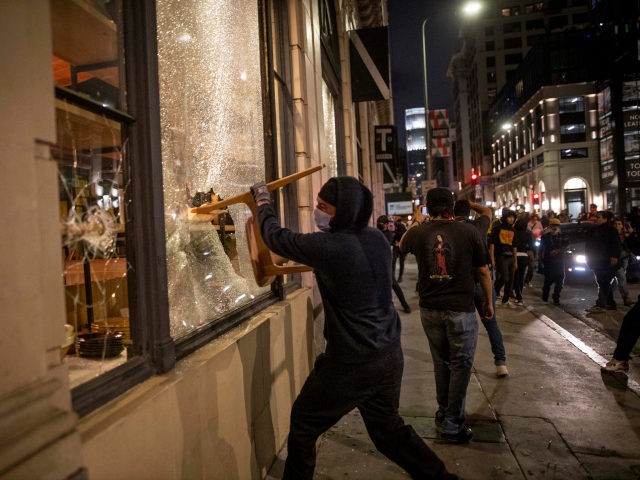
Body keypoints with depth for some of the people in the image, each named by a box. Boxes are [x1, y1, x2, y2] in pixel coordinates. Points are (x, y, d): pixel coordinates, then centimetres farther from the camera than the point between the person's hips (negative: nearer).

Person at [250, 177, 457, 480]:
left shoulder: (329, 246, -22)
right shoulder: (377, 238, -1)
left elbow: (275, 237, -9)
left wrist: (263, 202, 7)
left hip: (350, 365, -7)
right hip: (390, 357, 8)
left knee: (303, 426, 15)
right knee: (388, 429, 25)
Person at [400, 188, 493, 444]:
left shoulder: (418, 232, -4)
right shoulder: (470, 232, -9)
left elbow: (402, 246, 20)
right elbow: (483, 272, -1)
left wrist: (416, 222, 30)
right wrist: (488, 302, 12)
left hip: (429, 309, 3)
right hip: (461, 308, -3)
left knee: (441, 361, 19)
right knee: (461, 365, 9)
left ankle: (443, 413, 32)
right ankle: (452, 425, 14)